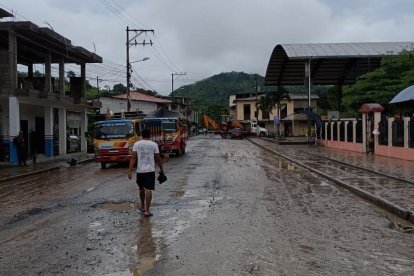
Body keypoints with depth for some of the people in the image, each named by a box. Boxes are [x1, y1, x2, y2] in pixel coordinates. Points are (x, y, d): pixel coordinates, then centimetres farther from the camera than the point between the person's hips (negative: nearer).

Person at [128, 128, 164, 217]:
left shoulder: (136, 144, 1)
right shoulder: (154, 145, -1)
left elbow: (133, 158, -6)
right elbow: (158, 159, 0)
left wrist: (130, 171, -7)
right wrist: (161, 170, 11)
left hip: (140, 171, 2)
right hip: (150, 170, -2)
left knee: (141, 189, 19)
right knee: (148, 190, -3)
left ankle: (142, 207, 35)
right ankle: (147, 211, -7)